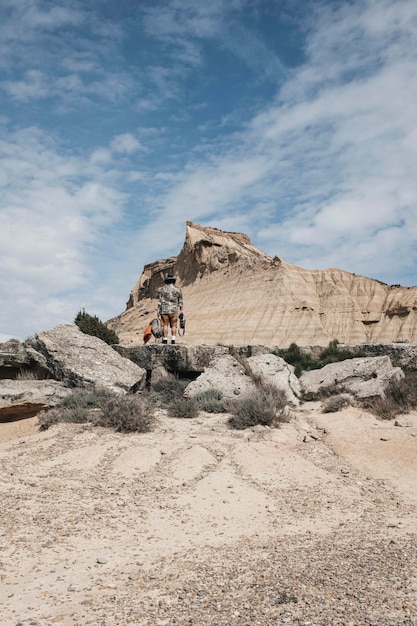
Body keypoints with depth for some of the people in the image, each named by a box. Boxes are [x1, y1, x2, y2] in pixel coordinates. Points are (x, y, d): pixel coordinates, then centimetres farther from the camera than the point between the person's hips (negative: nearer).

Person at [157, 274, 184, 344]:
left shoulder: (163, 289, 1)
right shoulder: (178, 289, 3)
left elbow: (160, 301, 0)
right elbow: (180, 301, 6)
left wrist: (158, 309, 4)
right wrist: (181, 310, 11)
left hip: (164, 310, 0)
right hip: (174, 310, 0)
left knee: (165, 325, 5)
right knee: (173, 326, 4)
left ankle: (165, 339, 3)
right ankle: (173, 339, -3)